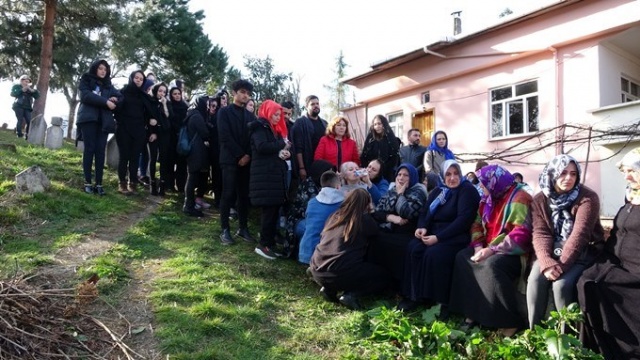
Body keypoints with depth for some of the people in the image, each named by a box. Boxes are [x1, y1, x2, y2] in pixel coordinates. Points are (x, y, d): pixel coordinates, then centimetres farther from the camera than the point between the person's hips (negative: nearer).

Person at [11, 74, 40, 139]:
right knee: (20, 120, -17)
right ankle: (19, 133, -15)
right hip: (19, 106, -3)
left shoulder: (30, 88, 21)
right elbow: (12, 94, -4)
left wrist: (32, 90, -7)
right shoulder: (16, 86, 13)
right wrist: (22, 90, -11)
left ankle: (27, 135, -10)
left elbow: (37, 96, 10)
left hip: (27, 107, 3)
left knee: (29, 121, -13)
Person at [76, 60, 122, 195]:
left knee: (100, 151, -2)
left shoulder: (108, 85, 19)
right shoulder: (86, 81, 8)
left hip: (103, 120, 3)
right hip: (89, 118, -3)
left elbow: (120, 97, 11)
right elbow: (86, 96, -10)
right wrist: (105, 101, -17)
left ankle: (99, 183, -3)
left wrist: (115, 100, -12)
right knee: (89, 149, -4)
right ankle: (88, 182, 0)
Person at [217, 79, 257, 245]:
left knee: (244, 195, 5)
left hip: (246, 160, 4)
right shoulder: (224, 112, 2)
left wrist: (248, 155, -6)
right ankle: (224, 229, 3)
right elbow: (225, 137, -8)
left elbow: (253, 138, 10)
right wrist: (240, 155, -12)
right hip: (230, 159, -4)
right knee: (228, 194, -4)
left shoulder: (250, 116, 16)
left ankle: (243, 228, 13)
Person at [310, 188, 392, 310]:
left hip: (317, 270, 6)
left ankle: (329, 289, 10)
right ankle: (351, 294, -8)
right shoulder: (365, 220, -1)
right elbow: (376, 235, 18)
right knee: (384, 276, 14)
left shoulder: (335, 216, 13)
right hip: (341, 273, -6)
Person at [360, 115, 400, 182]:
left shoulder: (391, 139, 1)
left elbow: (394, 159, -7)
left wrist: (384, 168, -16)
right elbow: (363, 158, 8)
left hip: (387, 175, -2)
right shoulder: (370, 139, 10)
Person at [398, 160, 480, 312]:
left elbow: (464, 219, -16)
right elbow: (424, 212, 13)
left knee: (433, 254, -33)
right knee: (412, 249, -23)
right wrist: (422, 227, -12)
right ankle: (414, 296, -18)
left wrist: (438, 237, -22)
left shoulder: (467, 190, -3)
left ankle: (440, 300, -19)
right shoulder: (438, 190, 18)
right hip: (433, 233, 6)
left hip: (455, 237, -6)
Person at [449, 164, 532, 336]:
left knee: (491, 266, -34)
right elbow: (477, 224, 12)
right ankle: (473, 310, -7)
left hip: (511, 250, -8)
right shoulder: (488, 198, 12)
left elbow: (521, 233, -23)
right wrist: (478, 247, -7)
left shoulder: (519, 198, -14)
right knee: (462, 258, -10)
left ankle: (509, 320, -23)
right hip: (489, 247, 9)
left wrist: (493, 250, -25)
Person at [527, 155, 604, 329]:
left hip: (582, 253, -3)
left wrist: (562, 264, -29)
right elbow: (540, 233, -10)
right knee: (535, 278, -24)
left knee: (561, 283, -28)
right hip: (553, 252, 3)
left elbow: (580, 234, -21)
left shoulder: (588, 197, -11)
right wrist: (546, 262, -28)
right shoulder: (540, 200, -1)